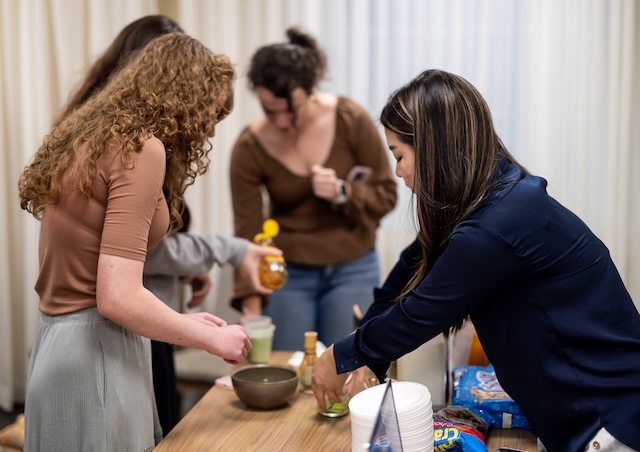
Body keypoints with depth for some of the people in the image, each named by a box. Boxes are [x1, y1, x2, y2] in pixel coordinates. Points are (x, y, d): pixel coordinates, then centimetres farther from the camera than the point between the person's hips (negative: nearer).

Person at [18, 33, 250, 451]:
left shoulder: (91, 140, 12)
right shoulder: (141, 149, -16)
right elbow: (118, 298, -23)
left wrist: (181, 321, 14)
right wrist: (212, 339, -10)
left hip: (64, 342, 9)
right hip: (94, 353, -9)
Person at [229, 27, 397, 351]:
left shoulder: (351, 120, -15)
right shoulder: (250, 148, -14)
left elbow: (386, 195, -5)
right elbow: (248, 232, -11)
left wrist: (343, 192, -24)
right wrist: (251, 305, -18)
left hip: (353, 270, 0)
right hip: (287, 273, 0)